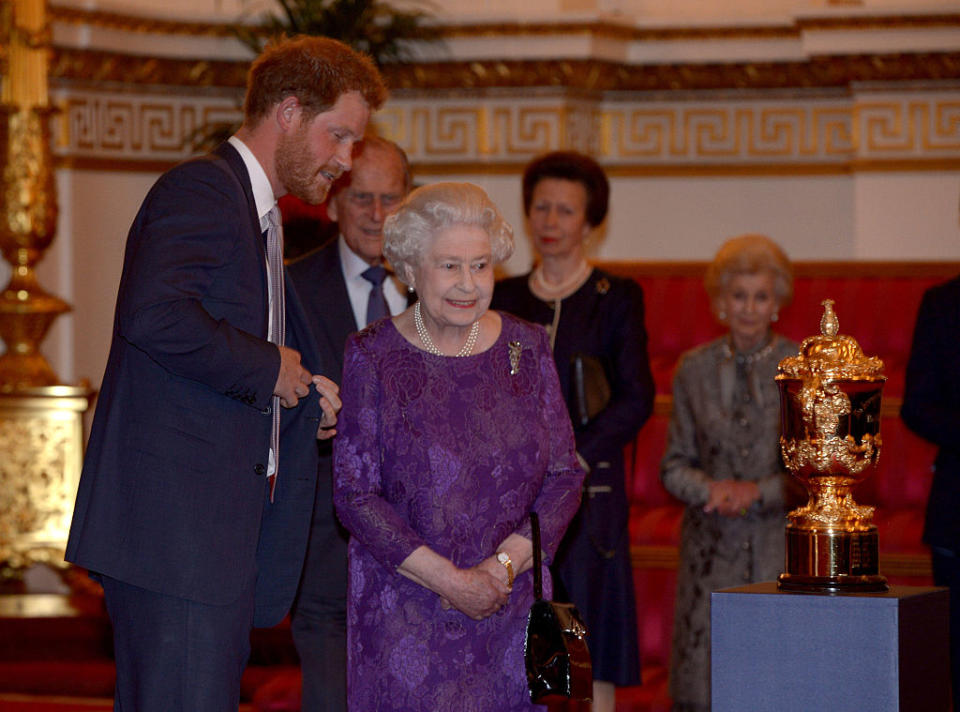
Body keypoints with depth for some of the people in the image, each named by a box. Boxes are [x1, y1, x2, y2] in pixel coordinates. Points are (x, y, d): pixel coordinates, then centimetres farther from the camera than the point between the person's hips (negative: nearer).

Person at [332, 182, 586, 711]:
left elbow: (564, 478, 5)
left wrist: (503, 565, -10)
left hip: (513, 605, 2)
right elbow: (354, 495, -7)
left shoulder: (527, 349, 6)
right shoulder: (372, 358, -3)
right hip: (404, 616, -2)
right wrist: (448, 579, -13)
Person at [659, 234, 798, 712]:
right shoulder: (694, 369, 10)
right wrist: (711, 489, -9)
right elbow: (674, 465, 12)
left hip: (780, 547, -2)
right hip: (711, 549, 2)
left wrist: (759, 492, -12)